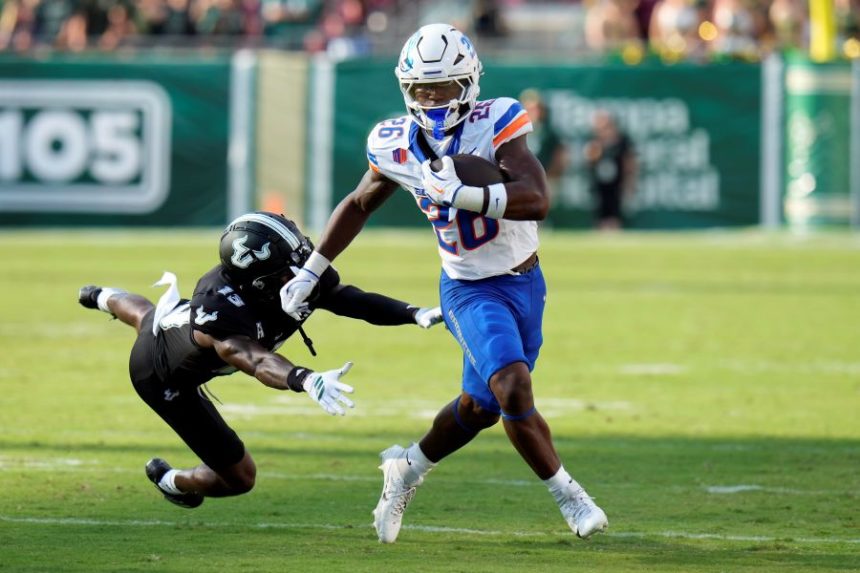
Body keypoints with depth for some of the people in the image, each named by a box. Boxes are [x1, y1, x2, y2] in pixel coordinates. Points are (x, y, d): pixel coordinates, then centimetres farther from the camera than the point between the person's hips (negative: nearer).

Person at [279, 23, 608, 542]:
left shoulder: (495, 126, -19)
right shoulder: (397, 145, -9)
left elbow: (536, 201, -32)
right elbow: (359, 205, 10)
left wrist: (457, 193, -40)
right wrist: (311, 272, 11)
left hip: (525, 281, 1)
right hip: (470, 290, -1)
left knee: (481, 406, 14)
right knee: (513, 388, -22)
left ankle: (408, 468, 40)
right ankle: (569, 498, -5)